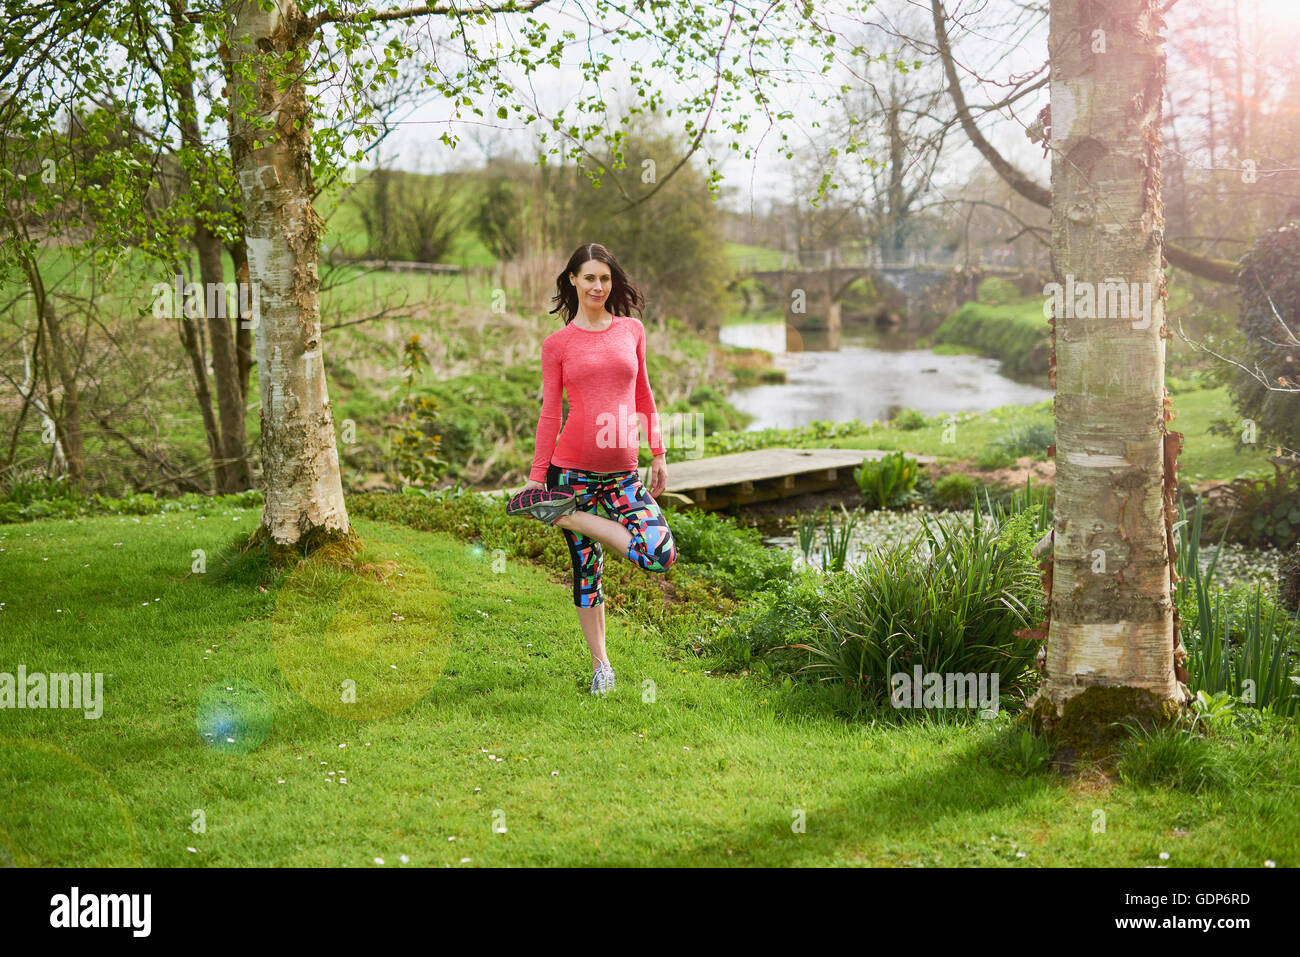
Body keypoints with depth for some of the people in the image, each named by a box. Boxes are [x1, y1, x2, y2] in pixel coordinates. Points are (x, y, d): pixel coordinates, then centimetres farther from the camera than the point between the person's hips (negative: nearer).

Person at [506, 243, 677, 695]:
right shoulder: (557, 344, 1)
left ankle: (571, 518, -1)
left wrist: (658, 455, 13)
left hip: (623, 471, 2)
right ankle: (600, 664, 18)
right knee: (587, 568, 4)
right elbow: (549, 413, 2)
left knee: (661, 555, -16)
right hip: (573, 469, -2)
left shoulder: (632, 330, 8)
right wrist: (536, 476, -1)